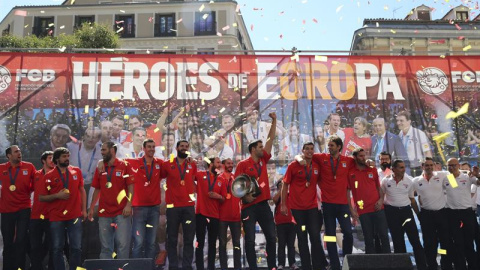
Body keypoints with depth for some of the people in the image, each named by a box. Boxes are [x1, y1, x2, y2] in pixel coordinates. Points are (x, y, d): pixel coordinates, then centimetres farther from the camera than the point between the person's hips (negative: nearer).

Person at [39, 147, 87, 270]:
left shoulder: (76, 171, 7)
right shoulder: (49, 176, 1)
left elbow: (82, 190, 12)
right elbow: (41, 197, 3)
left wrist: (84, 209, 7)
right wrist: (57, 195, -13)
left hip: (75, 216, 1)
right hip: (56, 218, -1)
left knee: (76, 247, 2)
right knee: (57, 248, 5)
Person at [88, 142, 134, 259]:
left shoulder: (125, 166, -1)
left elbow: (131, 187, -5)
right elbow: (97, 189, 16)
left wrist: (128, 205, -14)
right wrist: (91, 208, 12)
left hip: (121, 212, -4)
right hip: (104, 213, 4)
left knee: (123, 245, -3)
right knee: (105, 246, 9)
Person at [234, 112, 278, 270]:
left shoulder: (263, 160, 10)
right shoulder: (243, 164, -4)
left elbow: (271, 139, 10)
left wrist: (274, 121, 8)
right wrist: (244, 196, -20)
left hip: (263, 204, 5)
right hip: (249, 206, -5)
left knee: (271, 237, 7)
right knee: (250, 240, -1)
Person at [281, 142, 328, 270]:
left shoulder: (317, 166, 4)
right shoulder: (293, 166, -5)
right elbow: (285, 185, 0)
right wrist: (283, 205, -3)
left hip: (312, 207, 2)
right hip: (297, 207, -2)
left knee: (315, 237, -1)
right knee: (302, 238, 6)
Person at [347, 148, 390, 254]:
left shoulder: (373, 170, 11)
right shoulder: (350, 173, 1)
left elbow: (378, 187, 17)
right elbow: (347, 191, 2)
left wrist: (381, 199, -2)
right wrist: (351, 209, -3)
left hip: (377, 208, 2)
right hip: (363, 210, -2)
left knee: (384, 235, 2)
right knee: (368, 239, 3)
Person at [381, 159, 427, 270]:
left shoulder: (409, 181, 1)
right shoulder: (386, 181, -3)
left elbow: (412, 199, 9)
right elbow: (381, 196, 7)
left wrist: (419, 214, 9)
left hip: (406, 210, 1)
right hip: (391, 212, -1)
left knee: (415, 239, -3)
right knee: (397, 240, 7)